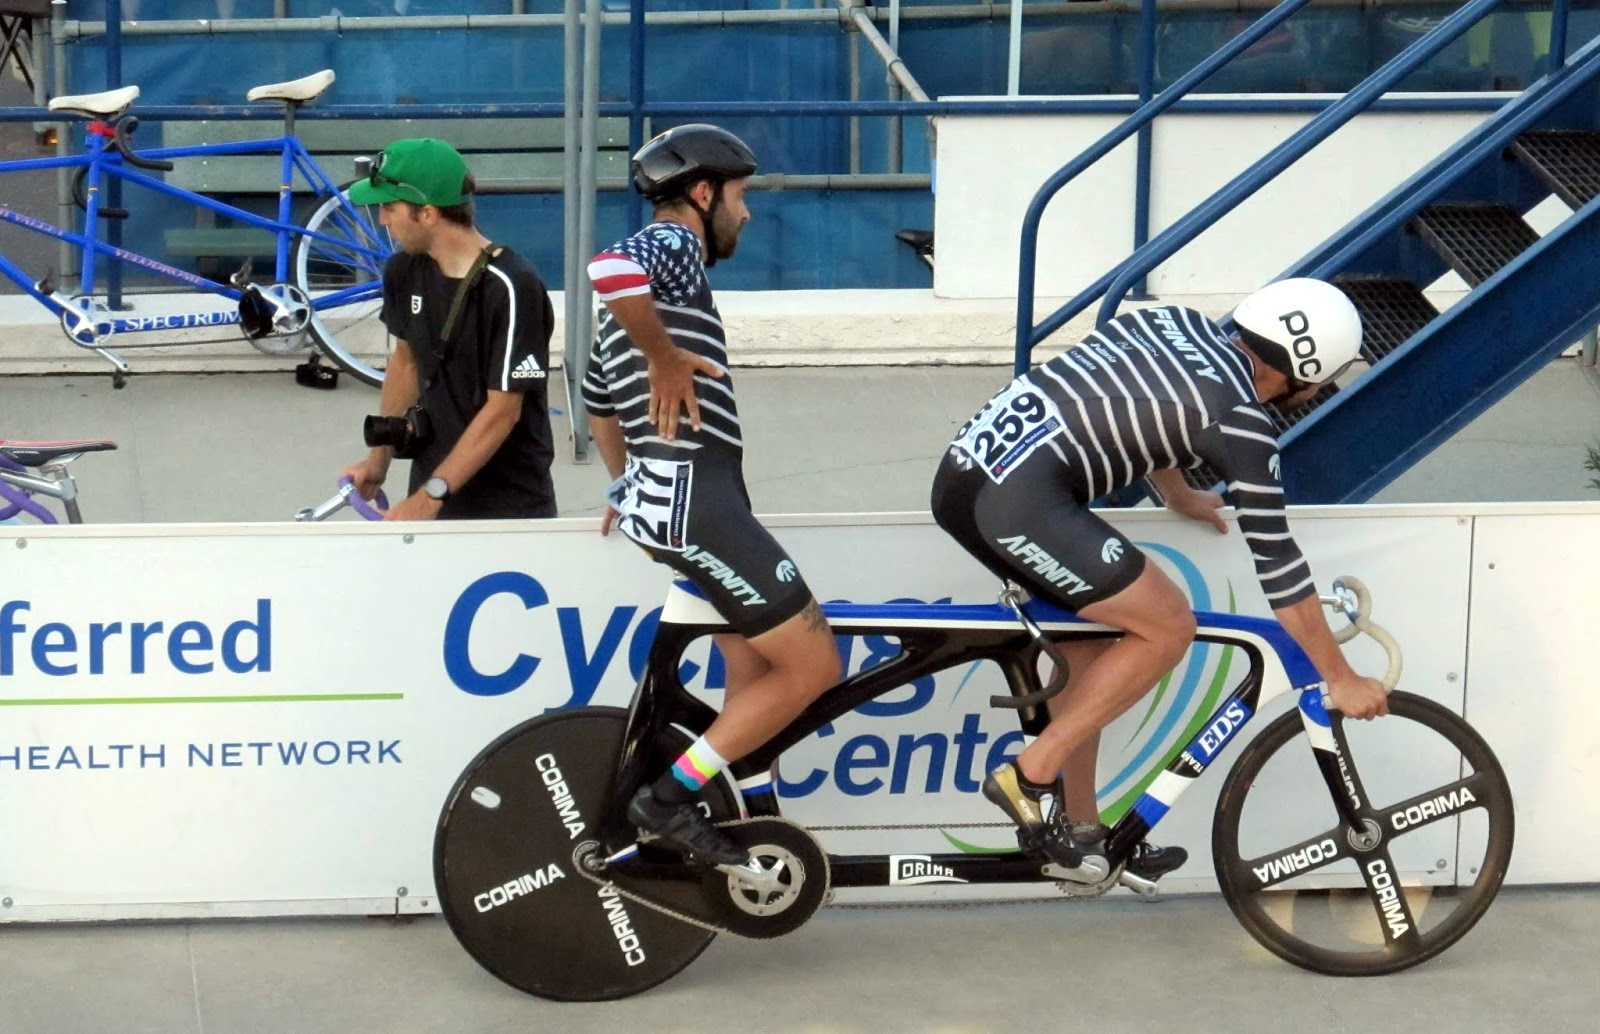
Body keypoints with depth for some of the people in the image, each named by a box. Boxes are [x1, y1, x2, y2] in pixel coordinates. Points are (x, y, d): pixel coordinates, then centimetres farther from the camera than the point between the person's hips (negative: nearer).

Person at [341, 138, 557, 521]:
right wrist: (379, 458, 14)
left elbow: (502, 411, -19)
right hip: (430, 483, 6)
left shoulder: (510, 287, -19)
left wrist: (432, 494, -20)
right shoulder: (405, 271, 1)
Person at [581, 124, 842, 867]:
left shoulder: (650, 273, 25)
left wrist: (628, 483, 38)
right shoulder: (672, 246, -5)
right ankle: (668, 798, -5)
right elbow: (607, 267, -31)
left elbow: (599, 406, 34)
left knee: (757, 680, 14)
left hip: (664, 496, 10)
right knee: (813, 666, -7)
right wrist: (665, 357, -20)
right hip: (694, 498, -10)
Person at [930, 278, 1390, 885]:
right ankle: (1031, 776, 2)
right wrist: (1341, 679, 9)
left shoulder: (1176, 323, 17)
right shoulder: (1239, 423, -4)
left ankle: (1077, 830, 27)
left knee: (1089, 635, 22)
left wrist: (1179, 496, 53)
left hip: (960, 472, 9)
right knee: (1168, 628, 0)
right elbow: (1277, 566, 0)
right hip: (1020, 504, -9)